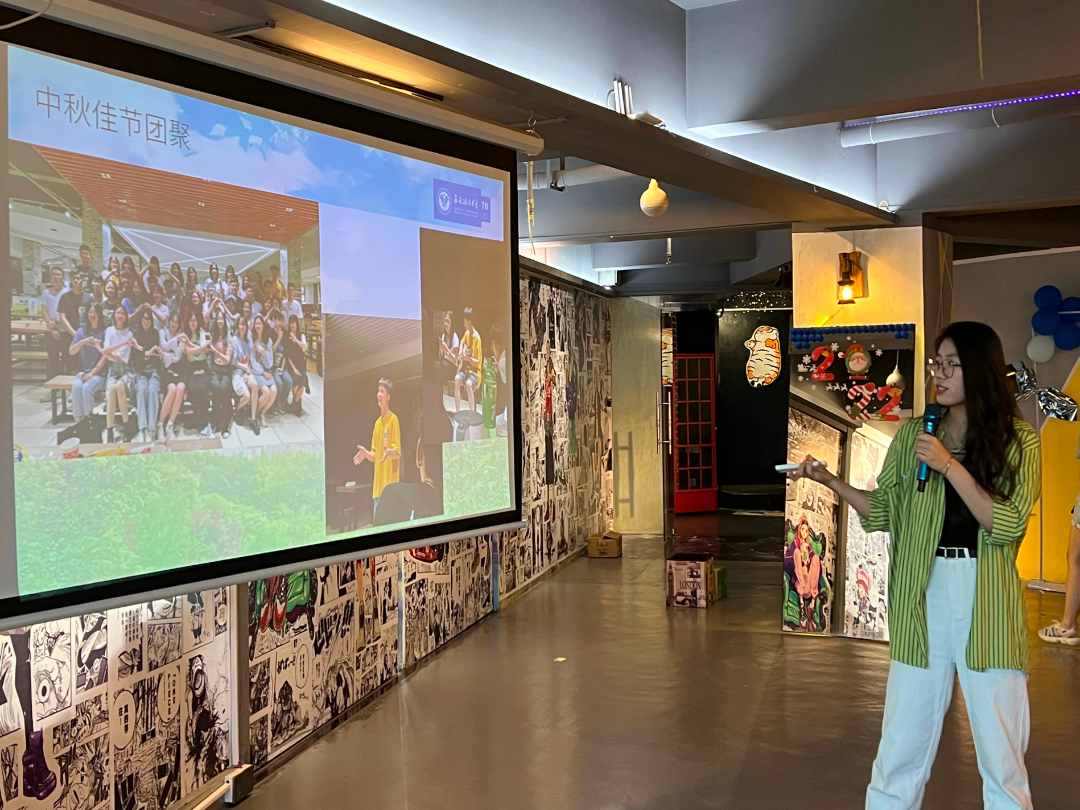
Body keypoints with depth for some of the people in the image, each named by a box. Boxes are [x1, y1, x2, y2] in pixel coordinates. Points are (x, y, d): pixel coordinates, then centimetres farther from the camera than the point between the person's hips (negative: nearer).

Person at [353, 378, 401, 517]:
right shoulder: (377, 422, 18)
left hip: (390, 483, -8)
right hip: (378, 485, 8)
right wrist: (366, 453, 2)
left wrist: (388, 452, -29)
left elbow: (398, 452, -10)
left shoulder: (393, 419, -5)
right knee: (376, 521, 7)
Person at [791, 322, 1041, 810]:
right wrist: (830, 481, -3)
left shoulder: (1019, 441, 0)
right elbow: (884, 511, 10)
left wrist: (949, 465, -16)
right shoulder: (913, 435, 7)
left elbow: (1007, 525, -11)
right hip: (922, 600, 2)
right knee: (904, 742, 6)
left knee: (1001, 750, 7)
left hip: (988, 605, -2)